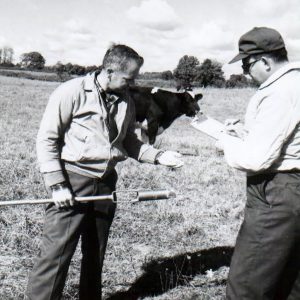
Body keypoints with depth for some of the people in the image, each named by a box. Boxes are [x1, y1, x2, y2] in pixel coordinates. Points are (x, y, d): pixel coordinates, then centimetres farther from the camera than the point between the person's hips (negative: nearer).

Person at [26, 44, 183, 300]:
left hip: (106, 183, 6)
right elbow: (46, 140, -9)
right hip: (72, 182, -6)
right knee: (56, 254, -4)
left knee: (96, 254, 16)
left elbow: (129, 143, 17)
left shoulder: (126, 101, 9)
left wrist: (158, 156, 2)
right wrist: (56, 185, -14)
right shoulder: (72, 92, -10)